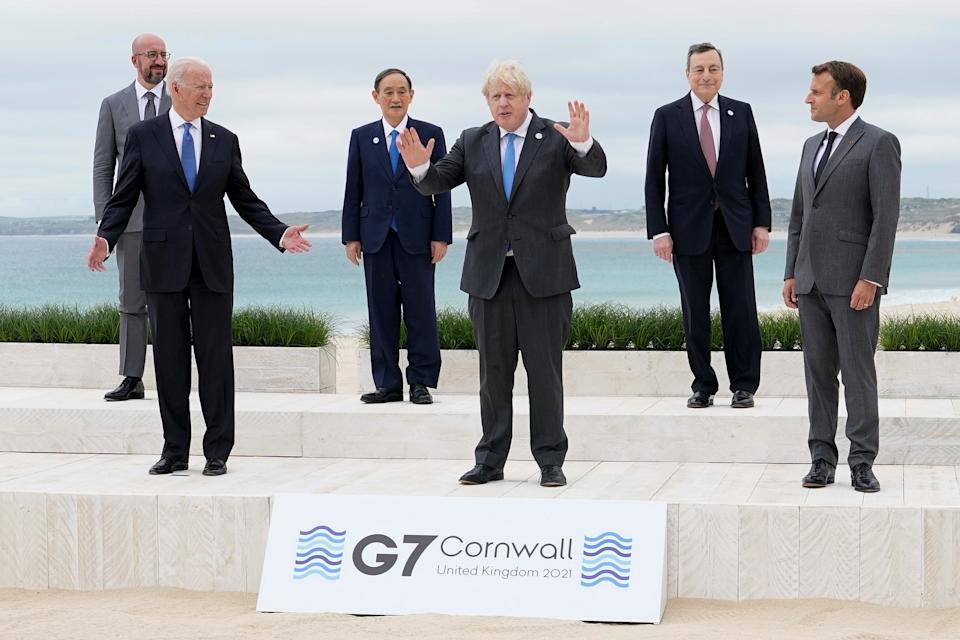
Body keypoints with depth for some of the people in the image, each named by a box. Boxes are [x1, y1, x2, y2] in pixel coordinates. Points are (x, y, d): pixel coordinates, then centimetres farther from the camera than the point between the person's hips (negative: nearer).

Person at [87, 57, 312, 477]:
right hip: (164, 263, -1)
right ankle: (175, 451, 13)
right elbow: (123, 198, 2)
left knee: (216, 359, 1)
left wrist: (280, 234, -2)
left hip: (213, 265, 1)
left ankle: (217, 453, 7)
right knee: (169, 359, 5)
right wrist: (105, 239, -14)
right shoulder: (143, 136, 3)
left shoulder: (224, 140, 9)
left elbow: (245, 199, 11)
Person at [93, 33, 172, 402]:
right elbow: (103, 164, 7)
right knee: (131, 301, 3)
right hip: (132, 216, 1)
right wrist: (104, 218, -2)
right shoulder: (114, 105, 7)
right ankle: (132, 380, 7)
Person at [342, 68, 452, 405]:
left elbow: (441, 188, 1)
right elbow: (353, 189, 8)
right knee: (381, 311, 4)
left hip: (417, 236, -2)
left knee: (420, 311, 0)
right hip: (376, 237, 2)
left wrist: (441, 236, -5)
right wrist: (351, 236, 2)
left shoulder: (431, 134, 3)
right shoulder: (361, 136, 9)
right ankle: (388, 384, 9)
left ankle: (420, 382, 6)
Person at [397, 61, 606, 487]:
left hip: (543, 271, -3)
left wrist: (583, 143, -37)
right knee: (493, 371, 9)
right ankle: (490, 461, 15)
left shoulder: (555, 138, -1)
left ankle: (550, 460, 9)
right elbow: (437, 183, 1)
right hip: (489, 272, 3)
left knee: (544, 369, 2)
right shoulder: (472, 143, 9)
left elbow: (596, 168, -15)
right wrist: (419, 165, -21)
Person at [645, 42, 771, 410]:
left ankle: (744, 386, 9)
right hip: (689, 228, -1)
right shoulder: (667, 117, 1)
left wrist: (762, 222, 2)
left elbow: (755, 171, 8)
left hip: (735, 226, 1)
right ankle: (703, 385, 13)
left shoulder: (741, 113, 6)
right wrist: (658, 230, -6)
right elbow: (654, 178, 0)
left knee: (740, 310, 1)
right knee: (695, 312, 4)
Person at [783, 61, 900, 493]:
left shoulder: (879, 144, -6)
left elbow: (886, 216, -11)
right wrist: (791, 273, 13)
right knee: (818, 373, 8)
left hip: (853, 281, -7)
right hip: (811, 280, 7)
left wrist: (871, 278, -17)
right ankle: (822, 458, 13)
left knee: (858, 373, -3)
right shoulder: (812, 145, 17)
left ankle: (862, 463, 2)